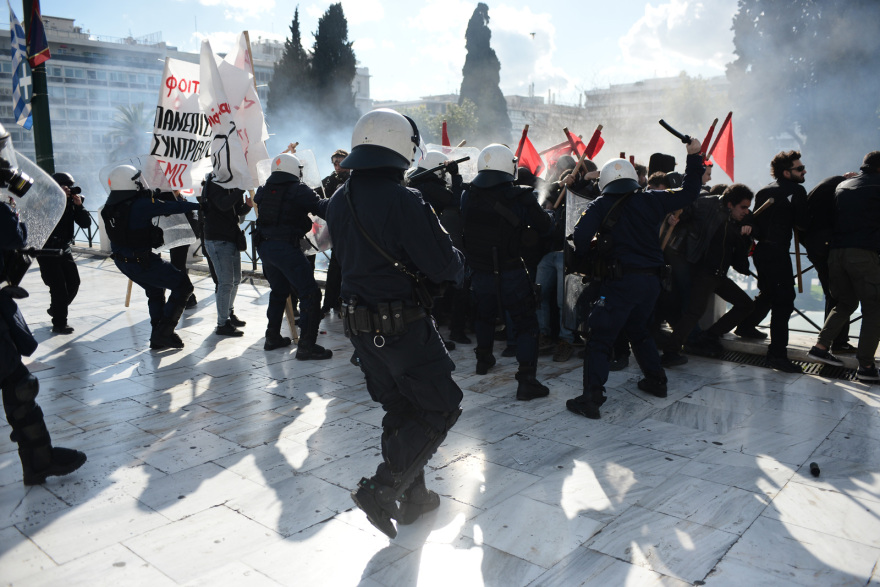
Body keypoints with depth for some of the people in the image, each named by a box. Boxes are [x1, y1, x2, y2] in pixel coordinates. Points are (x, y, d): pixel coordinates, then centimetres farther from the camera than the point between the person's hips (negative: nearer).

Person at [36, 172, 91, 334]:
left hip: (64, 248, 6)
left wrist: (79, 205, -14)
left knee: (73, 283, 9)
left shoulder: (71, 202, 4)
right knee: (59, 287, -11)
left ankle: (56, 310, 34)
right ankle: (59, 324, -4)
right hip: (47, 251, -6)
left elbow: (86, 223, -1)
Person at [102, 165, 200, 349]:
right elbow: (172, 207, -15)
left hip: (122, 261, 9)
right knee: (183, 286, 1)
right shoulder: (141, 205, -22)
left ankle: (158, 337, 30)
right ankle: (164, 332, -1)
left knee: (155, 291, 27)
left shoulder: (110, 206, 1)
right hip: (143, 262, -9)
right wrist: (198, 205, -3)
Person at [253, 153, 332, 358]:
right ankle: (306, 345, -9)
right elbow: (320, 208, -16)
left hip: (264, 246, 8)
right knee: (309, 294, -4)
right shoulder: (299, 190, -8)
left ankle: (272, 337, 30)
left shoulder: (263, 190, 11)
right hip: (286, 246, -8)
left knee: (279, 291, 24)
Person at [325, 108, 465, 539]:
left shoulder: (339, 201, 5)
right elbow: (445, 267, -18)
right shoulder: (404, 201, -20)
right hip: (403, 325, -8)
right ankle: (382, 489, 2)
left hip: (358, 323, 8)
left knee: (400, 409, 21)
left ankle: (412, 495, 31)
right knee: (441, 407, 7)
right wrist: (457, 262, 4)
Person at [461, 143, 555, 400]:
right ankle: (526, 380, -3)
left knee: (485, 314, 28)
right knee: (526, 323, 3)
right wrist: (548, 212, 14)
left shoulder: (468, 196, -4)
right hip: (511, 273, -4)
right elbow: (545, 227, -7)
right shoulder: (520, 196, -15)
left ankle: (483, 358, 45)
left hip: (479, 272, 5)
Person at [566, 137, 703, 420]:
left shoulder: (600, 206, -3)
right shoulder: (651, 200, 6)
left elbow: (581, 235, -16)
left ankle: (591, 397, -11)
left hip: (621, 280, -5)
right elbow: (689, 192, 17)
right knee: (639, 329, 27)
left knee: (600, 339, -3)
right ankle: (656, 380, 35)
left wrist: (581, 259, 4)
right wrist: (694, 156, 26)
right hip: (651, 279, 5)